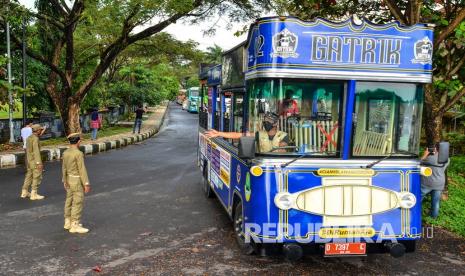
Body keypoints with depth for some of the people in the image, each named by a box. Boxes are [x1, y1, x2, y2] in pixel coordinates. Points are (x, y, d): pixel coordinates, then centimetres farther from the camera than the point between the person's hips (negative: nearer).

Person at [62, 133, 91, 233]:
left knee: (70, 201, 15)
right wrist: (86, 184, -20)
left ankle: (68, 222, 24)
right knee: (77, 203, -4)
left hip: (70, 180, 9)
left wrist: (65, 181, 20)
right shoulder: (78, 154, -23)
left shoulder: (66, 152, 3)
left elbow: (64, 168, 11)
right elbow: (82, 169, -23)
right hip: (78, 181, -9)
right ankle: (75, 226, -1)